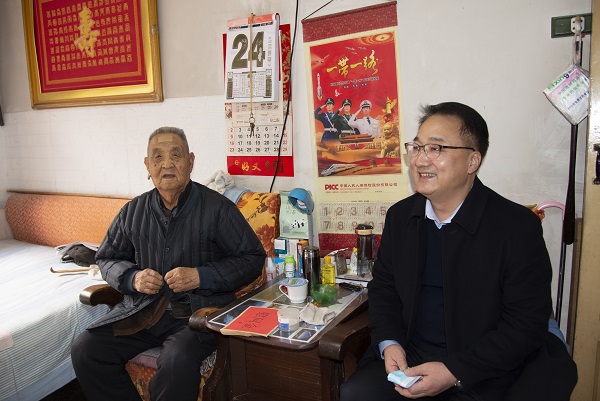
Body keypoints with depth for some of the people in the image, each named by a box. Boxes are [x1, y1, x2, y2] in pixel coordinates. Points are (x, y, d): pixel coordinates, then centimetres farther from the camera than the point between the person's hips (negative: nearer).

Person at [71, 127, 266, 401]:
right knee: (85, 350, -11)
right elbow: (107, 258, 20)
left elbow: (252, 258, -4)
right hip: (141, 309, 5)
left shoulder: (217, 208, -4)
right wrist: (132, 278, -3)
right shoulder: (133, 211, 10)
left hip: (197, 311, -4)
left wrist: (201, 276, -15)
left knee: (178, 361, -32)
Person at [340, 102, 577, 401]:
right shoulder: (400, 215, 3)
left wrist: (455, 371, -17)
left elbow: (527, 325, -11)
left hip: (483, 377, -3)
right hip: (406, 361, 4)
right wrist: (389, 343, -6)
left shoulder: (518, 227, -12)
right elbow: (383, 286, 11)